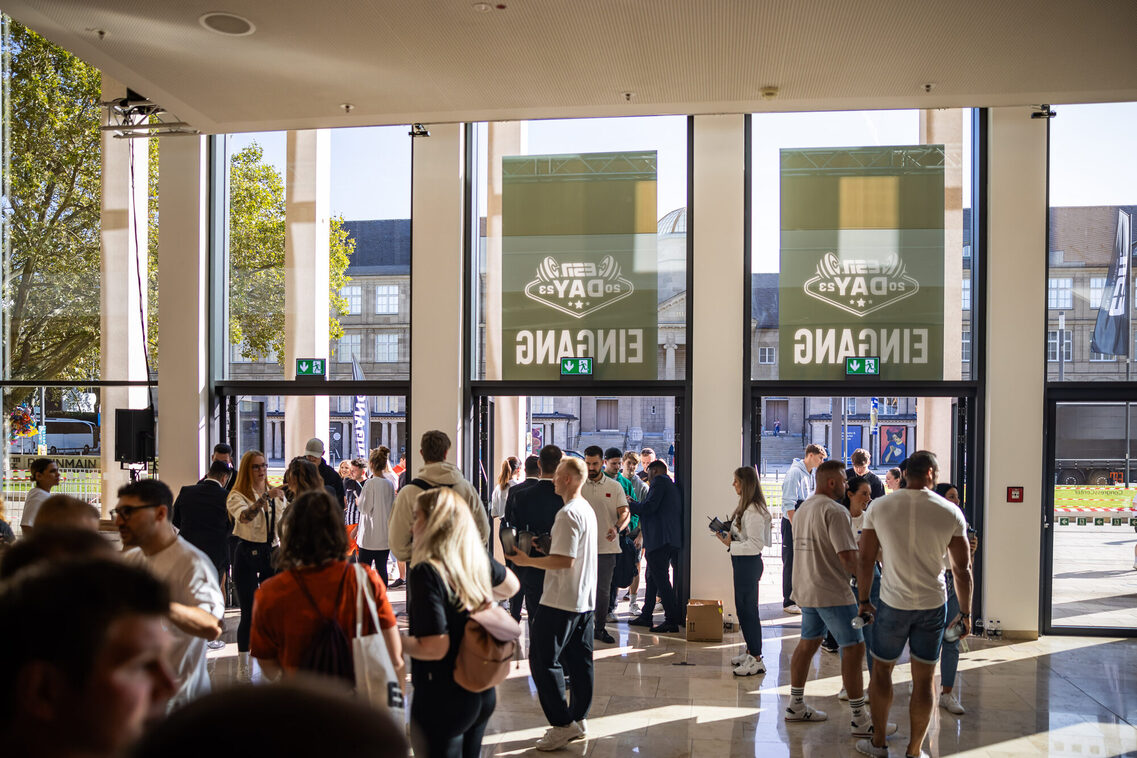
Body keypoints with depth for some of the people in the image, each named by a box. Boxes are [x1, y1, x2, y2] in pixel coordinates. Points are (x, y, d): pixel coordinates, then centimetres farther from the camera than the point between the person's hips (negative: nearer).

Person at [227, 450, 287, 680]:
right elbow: (244, 516, -28)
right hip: (247, 554, -5)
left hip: (271, 552, 5)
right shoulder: (238, 496, -6)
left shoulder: (276, 494, 12)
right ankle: (243, 665, 11)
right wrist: (265, 497, -41)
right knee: (249, 613, -1)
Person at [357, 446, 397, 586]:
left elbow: (365, 508, -12)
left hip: (370, 535, -5)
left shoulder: (370, 483, -13)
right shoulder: (390, 484, 5)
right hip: (386, 534, 5)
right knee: (382, 568, 8)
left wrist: (359, 501, 8)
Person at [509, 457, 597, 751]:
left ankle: (562, 725, -3)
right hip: (585, 599, 10)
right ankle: (579, 720, 19)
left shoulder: (568, 513, -18)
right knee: (579, 660, 13)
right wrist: (539, 550, 18)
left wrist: (528, 561, -14)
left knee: (543, 660, -4)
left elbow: (564, 560, -24)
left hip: (561, 600, -10)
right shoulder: (587, 510, 14)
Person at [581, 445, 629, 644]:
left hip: (606, 546, 1)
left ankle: (600, 627, 19)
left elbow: (625, 513, -2)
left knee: (603, 590, 7)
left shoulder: (615, 487, 5)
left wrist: (617, 528, -22)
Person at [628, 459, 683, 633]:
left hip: (659, 539, -10)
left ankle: (672, 621, -10)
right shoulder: (672, 485, 23)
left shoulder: (659, 481, -7)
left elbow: (648, 507, -17)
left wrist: (628, 504, -3)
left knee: (660, 579, -9)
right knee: (652, 578, 17)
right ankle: (646, 616, 25)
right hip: (672, 539, 10)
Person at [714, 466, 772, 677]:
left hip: (748, 562, -10)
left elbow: (756, 544, -24)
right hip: (742, 562, 10)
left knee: (748, 609, -5)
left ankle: (756, 659, 1)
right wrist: (728, 535, 4)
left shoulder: (753, 511, -20)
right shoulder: (745, 507, 11)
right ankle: (750, 651, 29)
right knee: (744, 608, 17)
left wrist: (731, 544, -19)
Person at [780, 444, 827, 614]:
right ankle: (788, 602, 4)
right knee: (791, 563, -3)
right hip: (792, 523, -8)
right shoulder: (795, 472, -15)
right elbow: (788, 504, -19)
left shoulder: (809, 474, 13)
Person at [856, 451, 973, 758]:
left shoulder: (879, 508, -6)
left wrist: (864, 600, 12)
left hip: (893, 604, 0)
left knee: (881, 669, 17)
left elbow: (865, 560, -1)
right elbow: (962, 569, -3)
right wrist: (965, 613, 8)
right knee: (924, 679, 10)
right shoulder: (950, 512, -7)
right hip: (933, 605, 0)